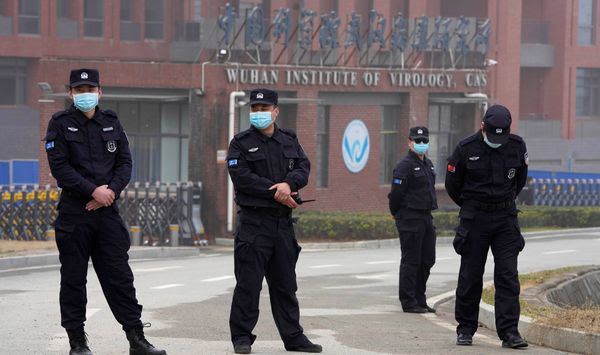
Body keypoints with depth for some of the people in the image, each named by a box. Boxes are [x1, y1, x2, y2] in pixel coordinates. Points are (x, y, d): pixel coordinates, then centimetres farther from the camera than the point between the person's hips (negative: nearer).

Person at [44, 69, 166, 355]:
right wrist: (93, 191, -15)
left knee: (119, 275, 3)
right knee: (73, 279, 1)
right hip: (74, 211, -3)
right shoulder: (60, 124, -1)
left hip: (107, 211, 3)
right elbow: (60, 167, -9)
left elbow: (125, 162, 8)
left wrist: (111, 191, -9)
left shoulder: (111, 122, 11)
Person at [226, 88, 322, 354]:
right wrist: (275, 192, -15)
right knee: (248, 282, -4)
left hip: (283, 222, 5)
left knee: (285, 283, 11)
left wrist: (289, 184, -18)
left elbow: (303, 168, 3)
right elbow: (242, 177, -12)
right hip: (253, 220, -4)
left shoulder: (289, 140, 14)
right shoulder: (241, 143, 0)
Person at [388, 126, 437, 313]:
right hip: (410, 219, -9)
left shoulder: (428, 164, 16)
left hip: (426, 218, 9)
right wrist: (397, 214, -3)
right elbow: (396, 193, -14)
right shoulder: (405, 166, -13)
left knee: (427, 260, 11)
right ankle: (408, 303, 0)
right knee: (411, 261, -5)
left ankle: (419, 299, 20)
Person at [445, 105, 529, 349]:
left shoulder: (517, 146, -3)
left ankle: (509, 331, -7)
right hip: (474, 219, -1)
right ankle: (465, 330, 14)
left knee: (508, 275, -6)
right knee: (470, 276, 3)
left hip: (506, 218, 1)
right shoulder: (466, 149, -10)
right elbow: (452, 184, 4)